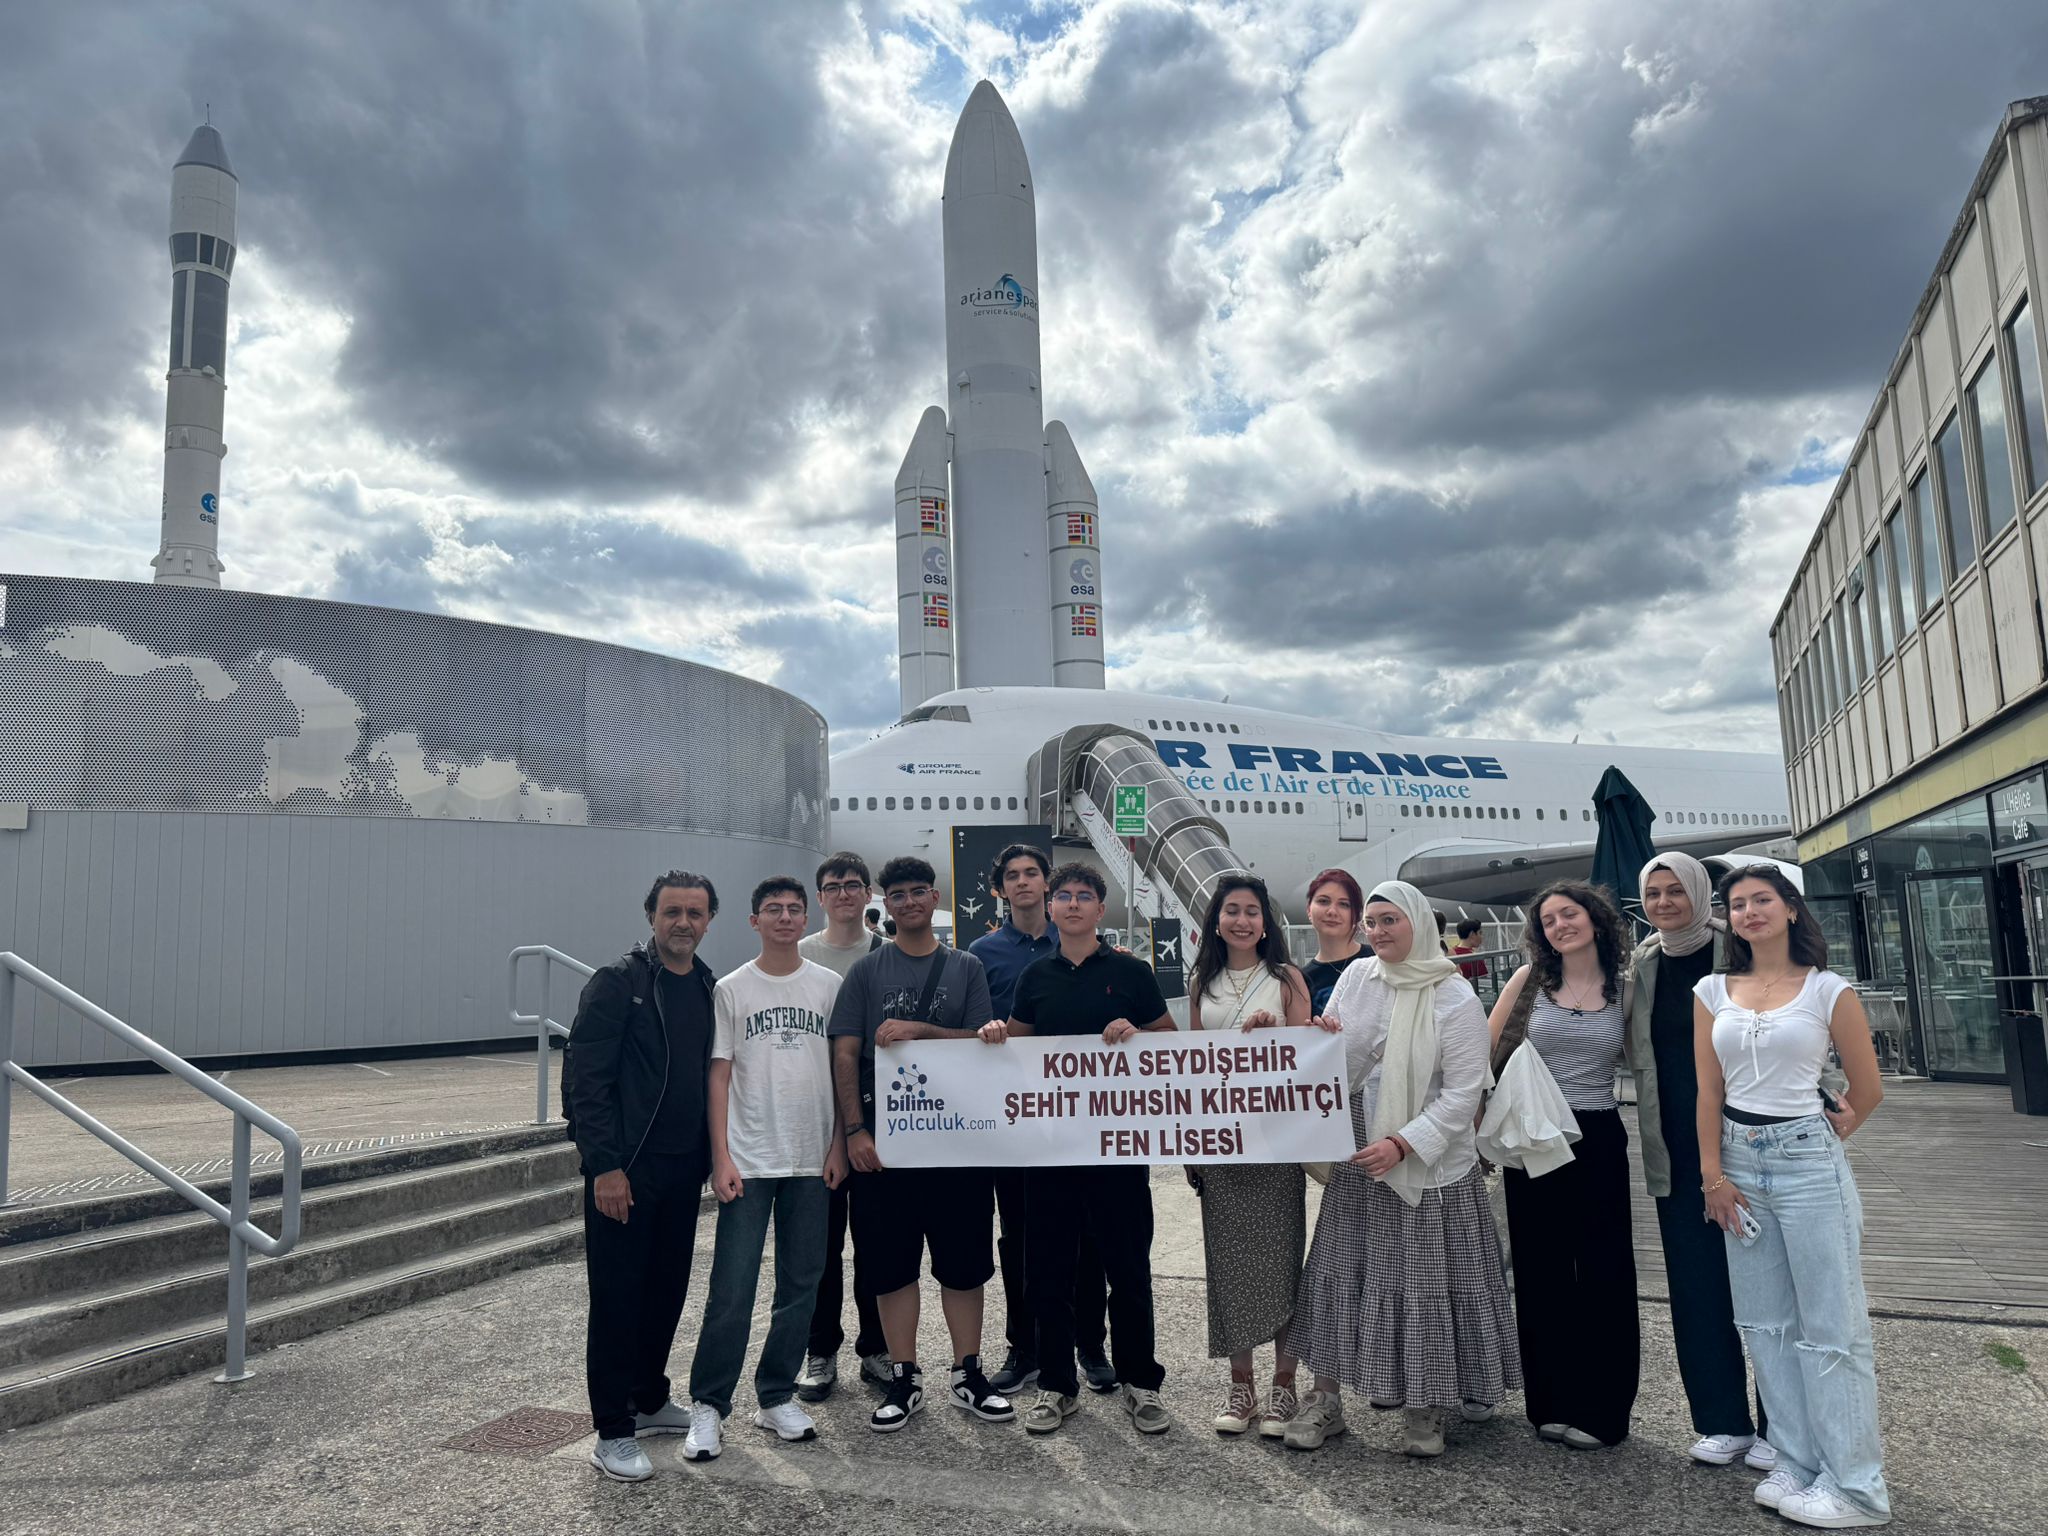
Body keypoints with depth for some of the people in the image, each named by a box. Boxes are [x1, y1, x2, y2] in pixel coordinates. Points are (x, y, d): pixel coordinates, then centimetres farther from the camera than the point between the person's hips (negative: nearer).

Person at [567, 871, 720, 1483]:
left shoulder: (711, 989, 9)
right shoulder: (618, 982, -11)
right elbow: (583, 1078, -14)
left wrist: (711, 1157, 11)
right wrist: (604, 1166, -18)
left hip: (683, 1168, 6)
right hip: (624, 1169, -6)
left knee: (667, 1288, 16)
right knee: (617, 1297, 2)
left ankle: (650, 1400, 33)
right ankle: (613, 1433, 13)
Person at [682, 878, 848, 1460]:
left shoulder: (829, 986, 4)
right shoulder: (732, 989, 0)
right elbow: (719, 1075, 0)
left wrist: (838, 1145, 1)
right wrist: (721, 1157, -6)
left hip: (812, 1161, 2)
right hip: (748, 1161, -2)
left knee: (800, 1285, 10)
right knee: (731, 1290, -3)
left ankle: (776, 1396, 25)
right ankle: (708, 1406, 13)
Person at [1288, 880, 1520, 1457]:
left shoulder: (1455, 998, -11)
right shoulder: (1356, 977, 1)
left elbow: (1462, 1095, -13)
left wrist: (1402, 1144, -21)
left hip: (1429, 1167, -4)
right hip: (1358, 1159, 4)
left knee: (1425, 1283, 6)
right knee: (1339, 1274, 7)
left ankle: (1425, 1408, 24)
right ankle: (1325, 1397, 20)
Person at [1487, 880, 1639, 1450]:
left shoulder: (1624, 988, 1)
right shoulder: (1530, 980, 0)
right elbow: (1486, 1050, 2)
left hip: (1598, 1142, 0)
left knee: (1603, 1274, 4)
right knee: (1541, 1273, 9)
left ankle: (1599, 1408, 18)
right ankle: (1551, 1403, 23)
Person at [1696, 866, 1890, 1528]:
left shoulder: (1828, 990, -3)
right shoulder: (1713, 993, 6)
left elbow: (1867, 1089, 3)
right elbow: (1708, 1091, 4)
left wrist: (1820, 1137, 10)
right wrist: (1713, 1175, -1)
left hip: (1809, 1160, -4)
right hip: (1740, 1162, 4)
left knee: (1831, 1326, 1)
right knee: (1765, 1323, 11)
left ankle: (1855, 1486, 12)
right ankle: (1799, 1465, 24)